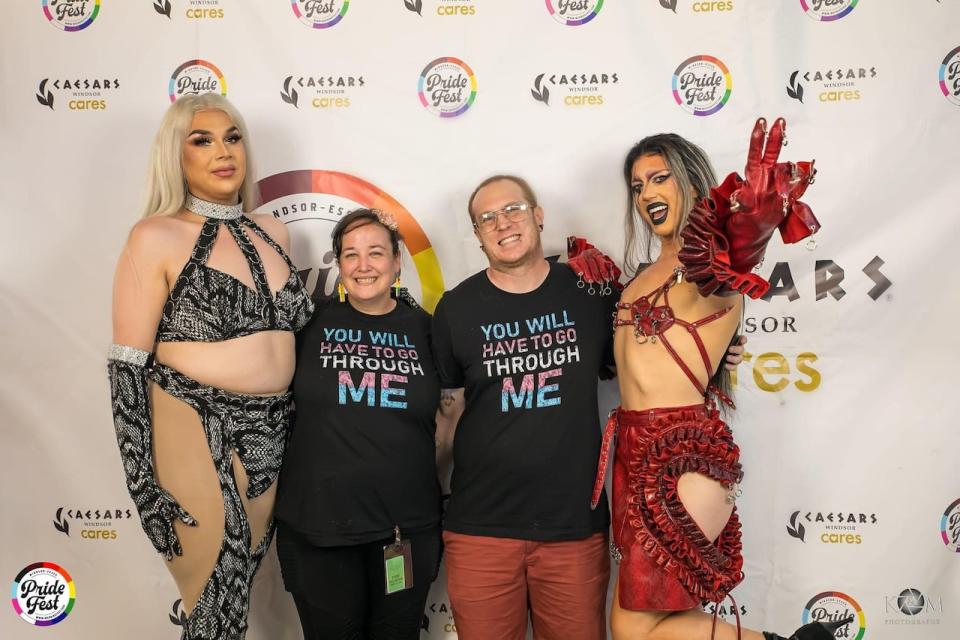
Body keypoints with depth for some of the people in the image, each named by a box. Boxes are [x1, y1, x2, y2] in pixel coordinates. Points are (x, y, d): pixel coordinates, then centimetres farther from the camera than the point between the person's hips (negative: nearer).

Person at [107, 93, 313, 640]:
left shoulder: (273, 232, 10)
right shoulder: (157, 237, -6)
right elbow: (128, 366, -8)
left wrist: (296, 433, 17)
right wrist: (146, 486, -12)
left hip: (273, 434, 5)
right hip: (198, 438, -5)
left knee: (239, 588, 15)